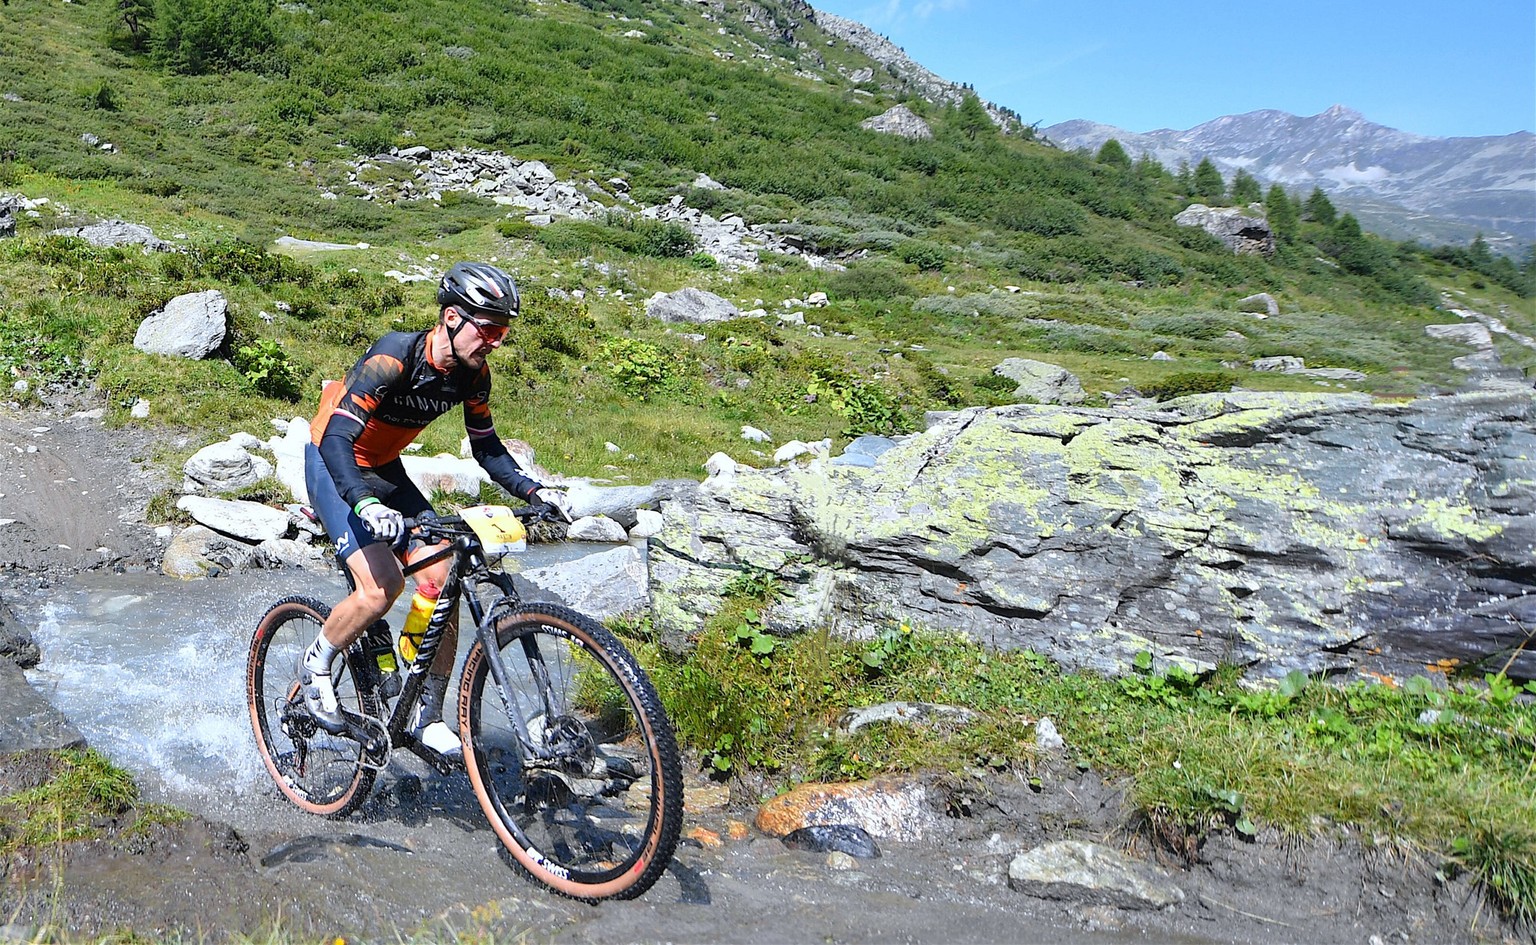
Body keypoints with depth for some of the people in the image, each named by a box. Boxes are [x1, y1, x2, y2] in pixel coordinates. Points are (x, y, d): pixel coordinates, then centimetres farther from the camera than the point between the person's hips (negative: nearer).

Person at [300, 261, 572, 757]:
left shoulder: (473, 373, -11)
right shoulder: (393, 357, -30)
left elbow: (485, 446, 1)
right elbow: (337, 438, -35)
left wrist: (532, 490, -14)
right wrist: (365, 503, -52)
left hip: (385, 471, 6)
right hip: (333, 464, -6)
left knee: (442, 581, -8)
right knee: (382, 585, -24)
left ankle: (427, 715, 5)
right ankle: (316, 665, 6)